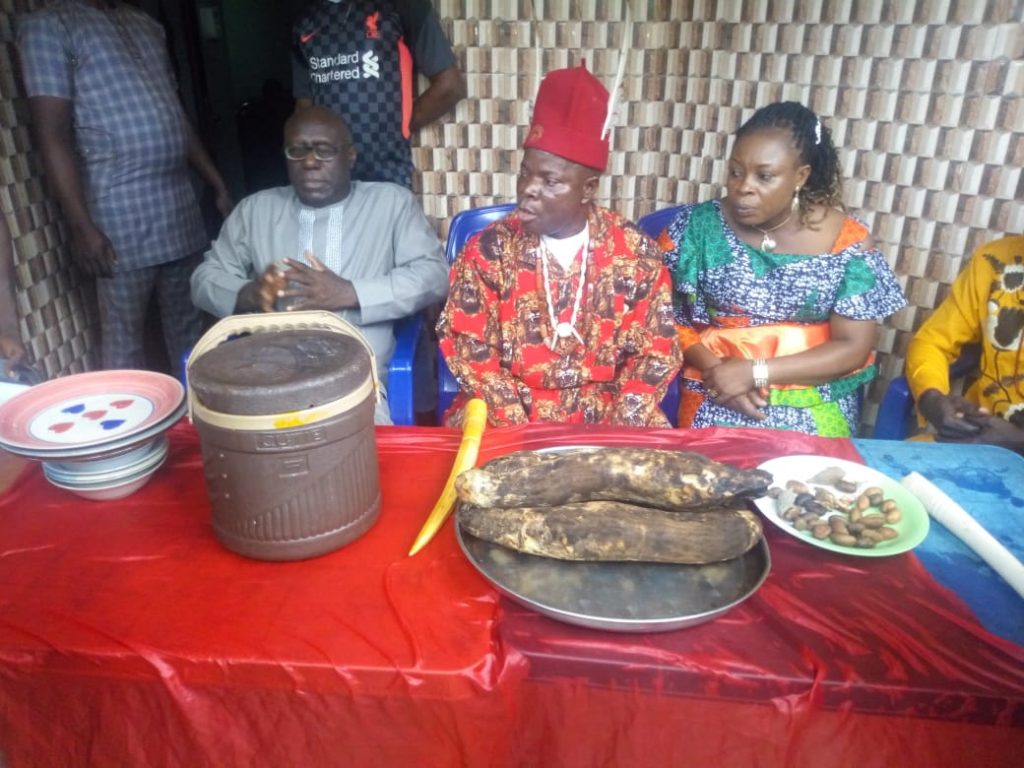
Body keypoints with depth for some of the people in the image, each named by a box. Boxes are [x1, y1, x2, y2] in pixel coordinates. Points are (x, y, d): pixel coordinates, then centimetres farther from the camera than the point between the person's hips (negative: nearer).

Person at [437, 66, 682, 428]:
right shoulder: (489, 249, -5)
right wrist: (521, 430, -15)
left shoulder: (636, 253, -3)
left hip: (608, 414, 1)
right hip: (507, 416, -1)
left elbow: (656, 350, 0)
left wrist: (615, 429, -11)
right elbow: (467, 347, -6)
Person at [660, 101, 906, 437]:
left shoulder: (847, 241, -4)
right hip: (715, 396, 0)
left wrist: (756, 372, -15)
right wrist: (714, 370, -16)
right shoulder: (698, 226, -2)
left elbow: (853, 346, -5)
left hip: (816, 403, 1)